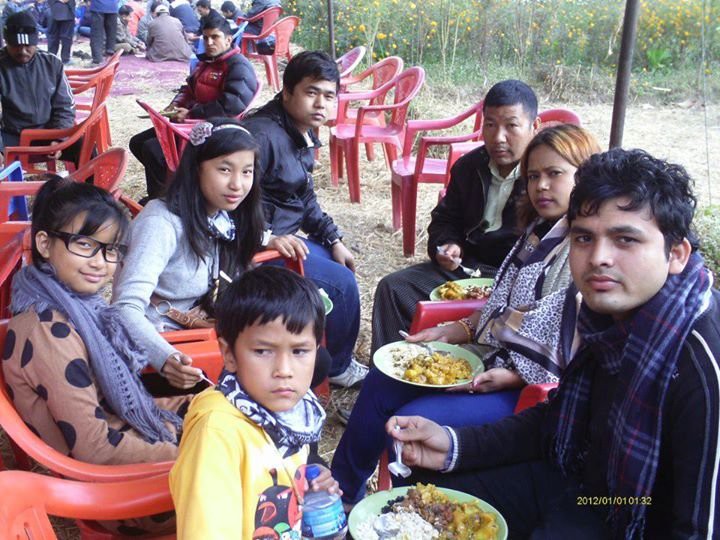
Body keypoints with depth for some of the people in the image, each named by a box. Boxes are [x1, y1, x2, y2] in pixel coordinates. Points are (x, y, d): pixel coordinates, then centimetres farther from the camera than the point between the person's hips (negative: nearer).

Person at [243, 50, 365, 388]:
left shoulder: (302, 134, 9)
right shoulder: (263, 135, -22)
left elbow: (305, 198, 17)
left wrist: (333, 240, 10)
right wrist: (268, 239, -32)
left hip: (282, 237, 11)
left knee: (341, 264, 17)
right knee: (340, 283, -13)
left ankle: (330, 352, 31)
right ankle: (337, 367, 11)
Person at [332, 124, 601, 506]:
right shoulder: (540, 231, 11)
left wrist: (513, 377, -24)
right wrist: (453, 331, 6)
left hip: (528, 388, -9)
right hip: (487, 354, 9)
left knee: (412, 422, -19)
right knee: (381, 385, 6)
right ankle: (343, 493, 20)